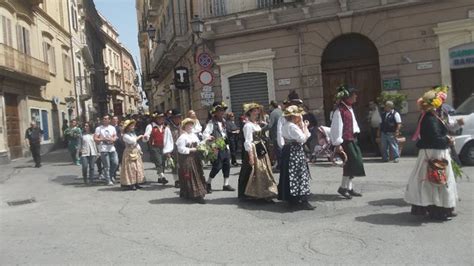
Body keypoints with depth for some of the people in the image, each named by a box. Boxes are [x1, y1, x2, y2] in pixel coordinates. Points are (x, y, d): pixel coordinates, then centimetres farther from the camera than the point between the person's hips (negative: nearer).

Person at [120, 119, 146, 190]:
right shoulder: (125, 135, -11)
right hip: (129, 153, -8)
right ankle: (130, 184, -4)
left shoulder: (133, 133, 14)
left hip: (136, 152, 9)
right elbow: (132, 141, -24)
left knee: (138, 168, 8)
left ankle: (136, 183, 15)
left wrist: (140, 150, 11)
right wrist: (139, 137, -12)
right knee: (130, 168, -8)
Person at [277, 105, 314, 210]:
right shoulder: (293, 126, -18)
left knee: (289, 176, 13)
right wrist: (304, 127, -9)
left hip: (287, 151, 10)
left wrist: (301, 126, 10)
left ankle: (291, 199, 21)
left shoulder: (285, 126, 12)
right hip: (295, 153, -10)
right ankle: (301, 201, -4)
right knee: (299, 176, -6)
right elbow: (303, 138, -20)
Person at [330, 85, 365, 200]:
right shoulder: (339, 110, -15)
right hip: (345, 141, -9)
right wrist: (338, 144, -20)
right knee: (354, 163, -9)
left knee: (352, 164, 10)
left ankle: (349, 187, 19)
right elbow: (336, 128, -18)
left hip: (352, 139, 9)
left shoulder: (349, 108, 13)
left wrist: (356, 133, 16)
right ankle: (343, 187, 2)